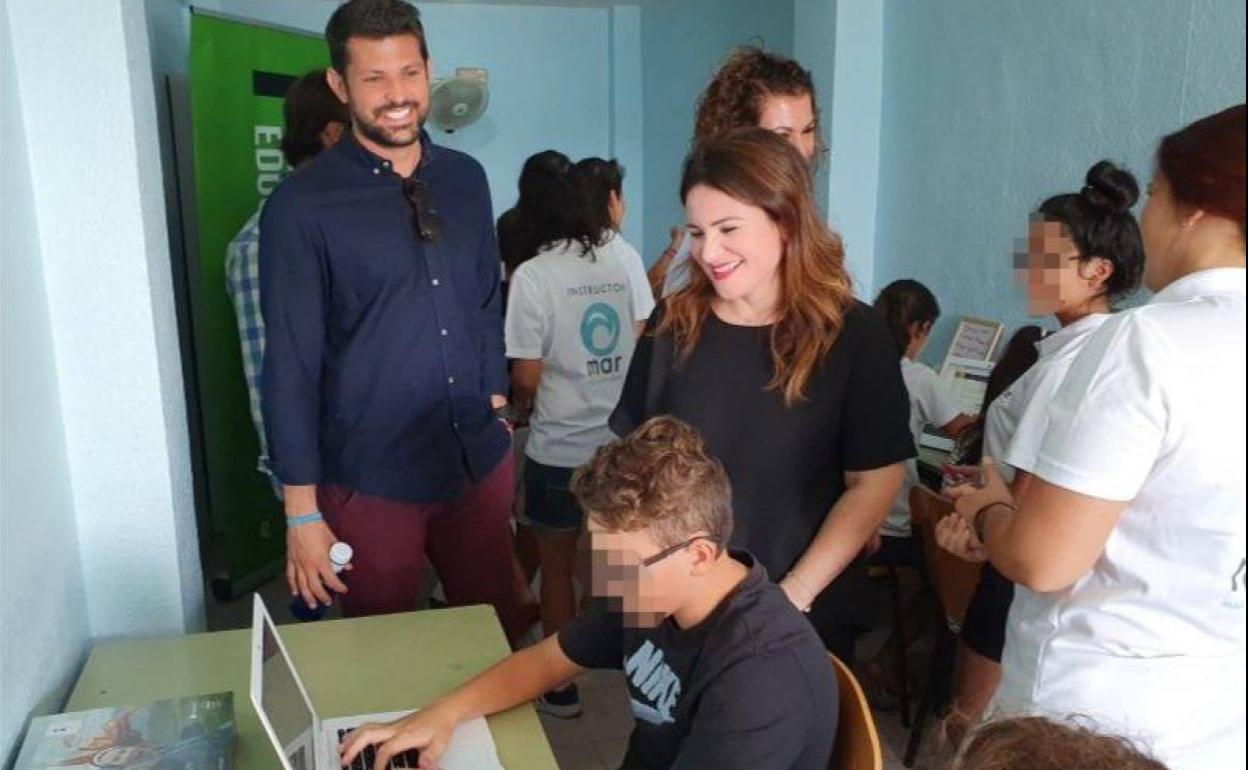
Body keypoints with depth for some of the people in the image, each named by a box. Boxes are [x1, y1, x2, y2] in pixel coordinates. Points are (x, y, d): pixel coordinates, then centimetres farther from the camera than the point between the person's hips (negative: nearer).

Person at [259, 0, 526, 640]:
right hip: (369, 481, -4)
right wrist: (301, 511, -9)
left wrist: (496, 407, 12)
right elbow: (290, 365, -10)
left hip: (481, 463, 4)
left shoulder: (466, 180, 4)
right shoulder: (301, 205, -10)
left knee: (502, 638, 17)